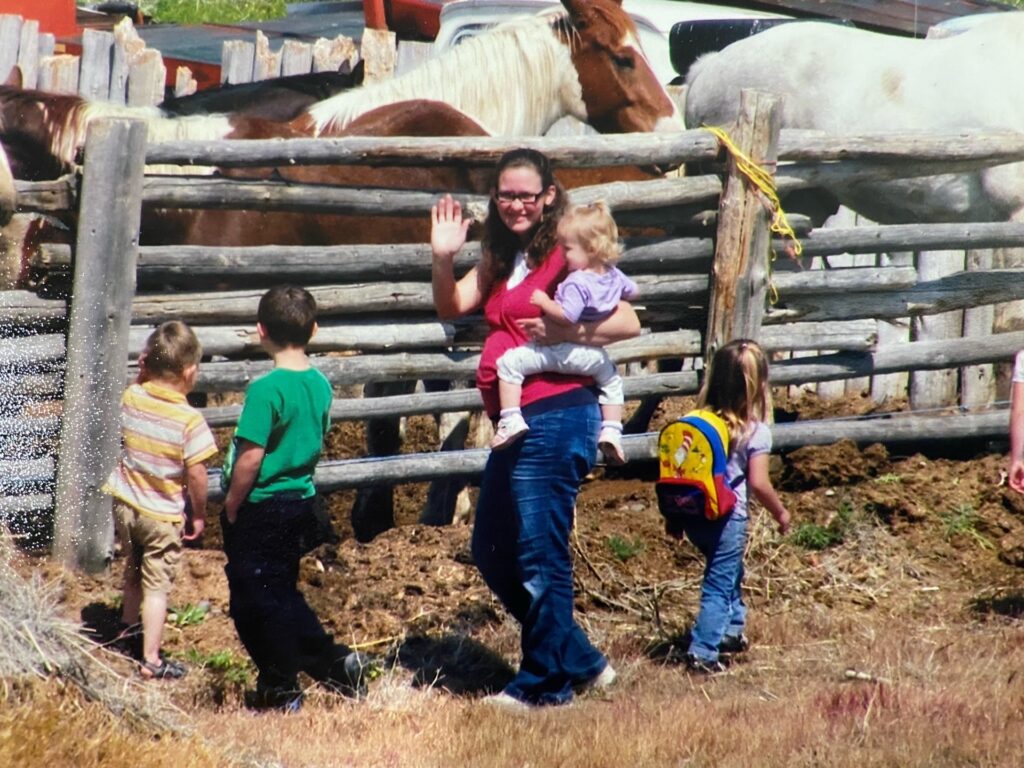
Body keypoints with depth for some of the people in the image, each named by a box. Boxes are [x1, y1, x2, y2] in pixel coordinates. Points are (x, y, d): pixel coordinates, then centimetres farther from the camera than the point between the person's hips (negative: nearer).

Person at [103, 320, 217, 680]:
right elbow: (196, 475, -18)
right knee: (156, 585, 3)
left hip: (126, 504, 5)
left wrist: (144, 371, 5)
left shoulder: (131, 397, -9)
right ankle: (151, 659, 5)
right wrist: (199, 515, -5)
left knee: (133, 571, 27)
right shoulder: (189, 420, -23)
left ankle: (128, 624, 48)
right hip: (164, 515, -5)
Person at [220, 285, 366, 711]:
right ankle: (336, 662, 17)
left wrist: (232, 507, -10)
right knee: (282, 594, 21)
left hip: (260, 509, -8)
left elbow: (251, 457, -22)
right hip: (301, 501, 8)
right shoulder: (320, 384, 1)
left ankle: (281, 688, 10)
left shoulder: (266, 389, -21)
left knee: (254, 601, 5)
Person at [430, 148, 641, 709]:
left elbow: (628, 323, -14)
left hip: (555, 416, -10)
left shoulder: (564, 255, -8)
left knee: (539, 557, -4)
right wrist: (443, 257, -4)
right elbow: (452, 306, 12)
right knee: (491, 552, 16)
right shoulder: (503, 259, 16)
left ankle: (547, 683, 8)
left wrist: (561, 332, -22)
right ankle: (581, 661, 24)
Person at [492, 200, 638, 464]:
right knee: (611, 378, 37)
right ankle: (611, 431, 33)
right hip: (593, 355, 8)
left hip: (562, 351, -8)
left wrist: (544, 302, -20)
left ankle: (511, 420, -16)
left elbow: (566, 316, -33)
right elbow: (631, 291, 19)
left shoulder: (577, 283, -26)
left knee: (509, 363, -7)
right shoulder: (614, 275, -1)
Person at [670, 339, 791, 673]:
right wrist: (781, 512, 3)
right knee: (720, 583, -1)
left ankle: (732, 630, 40)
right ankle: (703, 652, -8)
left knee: (730, 571, 27)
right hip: (727, 517, -6)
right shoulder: (755, 431, -11)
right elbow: (759, 483, -13)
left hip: (693, 514, 6)